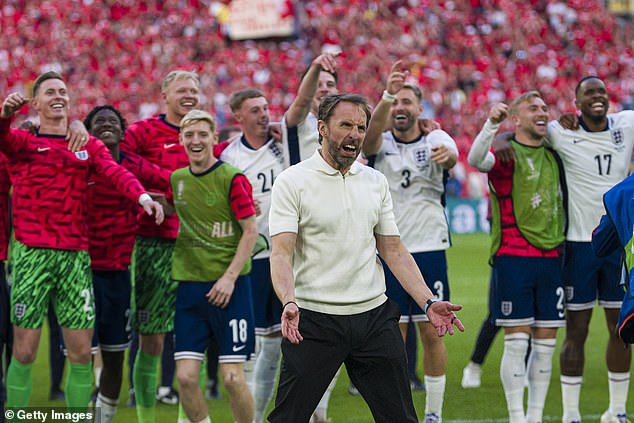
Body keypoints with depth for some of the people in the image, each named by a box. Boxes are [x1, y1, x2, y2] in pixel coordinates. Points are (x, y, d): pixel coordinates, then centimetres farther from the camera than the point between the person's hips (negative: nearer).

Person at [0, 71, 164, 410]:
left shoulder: (90, 146, 14)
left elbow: (116, 173, -3)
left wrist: (142, 196, -25)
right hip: (32, 252, -3)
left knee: (81, 354, 3)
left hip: (76, 254, 3)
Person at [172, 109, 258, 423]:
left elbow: (251, 231, -7)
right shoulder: (176, 180, 8)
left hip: (229, 288, -4)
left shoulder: (232, 179, -7)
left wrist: (230, 277, -13)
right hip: (189, 285, 5)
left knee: (233, 378, -6)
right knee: (186, 376, -2)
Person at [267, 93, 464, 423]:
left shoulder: (376, 182, 11)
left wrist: (428, 302, 2)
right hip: (314, 320, -5)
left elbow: (393, 250, 14)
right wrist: (289, 303, -31)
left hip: (374, 318, 5)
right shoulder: (292, 182, -5)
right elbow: (281, 253, -13)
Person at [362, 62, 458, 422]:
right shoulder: (381, 143, 2)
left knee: (432, 332, 2)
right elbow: (371, 132, -23)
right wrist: (387, 95, -44)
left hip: (430, 249, 0)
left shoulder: (435, 140, 1)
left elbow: (451, 156, -24)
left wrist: (447, 156, -51)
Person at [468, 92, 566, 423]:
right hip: (513, 256, -5)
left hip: (551, 256, 5)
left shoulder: (554, 157, 14)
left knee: (546, 343, 6)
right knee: (517, 341, -5)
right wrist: (491, 124, -41)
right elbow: (475, 159, -25)